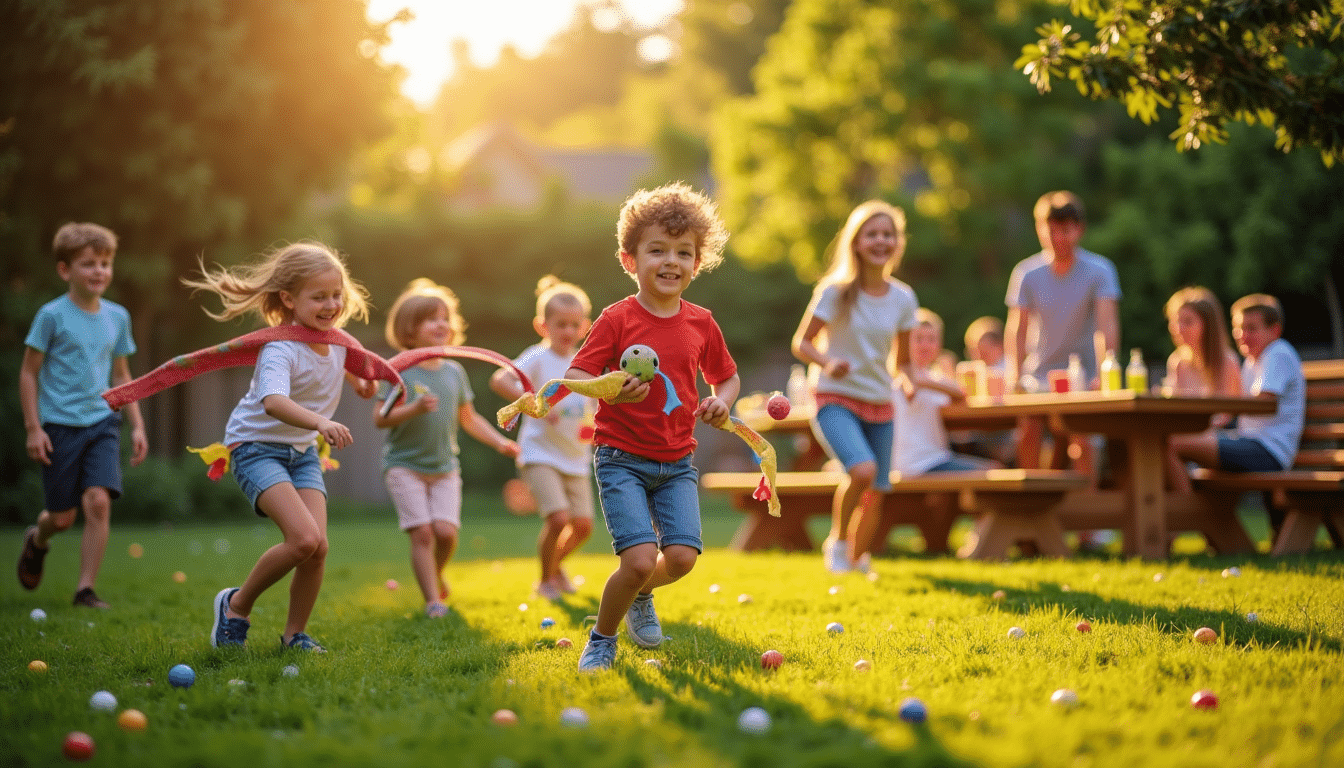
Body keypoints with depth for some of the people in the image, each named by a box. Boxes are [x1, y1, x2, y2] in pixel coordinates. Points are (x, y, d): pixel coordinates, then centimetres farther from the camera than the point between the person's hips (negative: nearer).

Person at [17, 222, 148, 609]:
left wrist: (137, 425, 13)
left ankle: (85, 588, -7)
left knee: (99, 501, -15)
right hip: (59, 426, -3)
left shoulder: (117, 316, 6)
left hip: (102, 422, 3)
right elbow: (29, 372, -3)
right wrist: (33, 427, -8)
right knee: (63, 517, 4)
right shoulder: (52, 315, -7)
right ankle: (37, 540, 40)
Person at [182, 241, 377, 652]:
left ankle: (294, 634, 12)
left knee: (319, 546, -9)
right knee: (303, 538, -24)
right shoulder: (281, 349, -26)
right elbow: (274, 402, -47)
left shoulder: (336, 341, 0)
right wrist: (320, 422, -61)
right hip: (258, 447, -7)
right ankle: (237, 605, 0)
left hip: (303, 451, 7)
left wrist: (357, 380, 22)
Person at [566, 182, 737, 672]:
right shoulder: (617, 319, -9)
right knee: (639, 560, -17)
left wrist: (723, 400, -3)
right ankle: (602, 639, 11)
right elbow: (573, 376, -12)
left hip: (677, 462, 4)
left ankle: (640, 596, 24)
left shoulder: (701, 324, 4)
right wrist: (613, 390, -31)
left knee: (682, 557, -12)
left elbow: (727, 376, 19)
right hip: (622, 459, -4)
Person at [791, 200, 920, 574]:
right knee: (863, 470, -28)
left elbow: (903, 359, 11)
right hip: (835, 399, -4)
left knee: (874, 496, 5)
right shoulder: (836, 291, -10)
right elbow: (801, 342, -7)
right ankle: (837, 539, -2)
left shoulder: (903, 298, 2)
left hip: (879, 405, 5)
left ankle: (855, 559, 32)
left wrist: (908, 380, -11)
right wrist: (826, 363, -27)